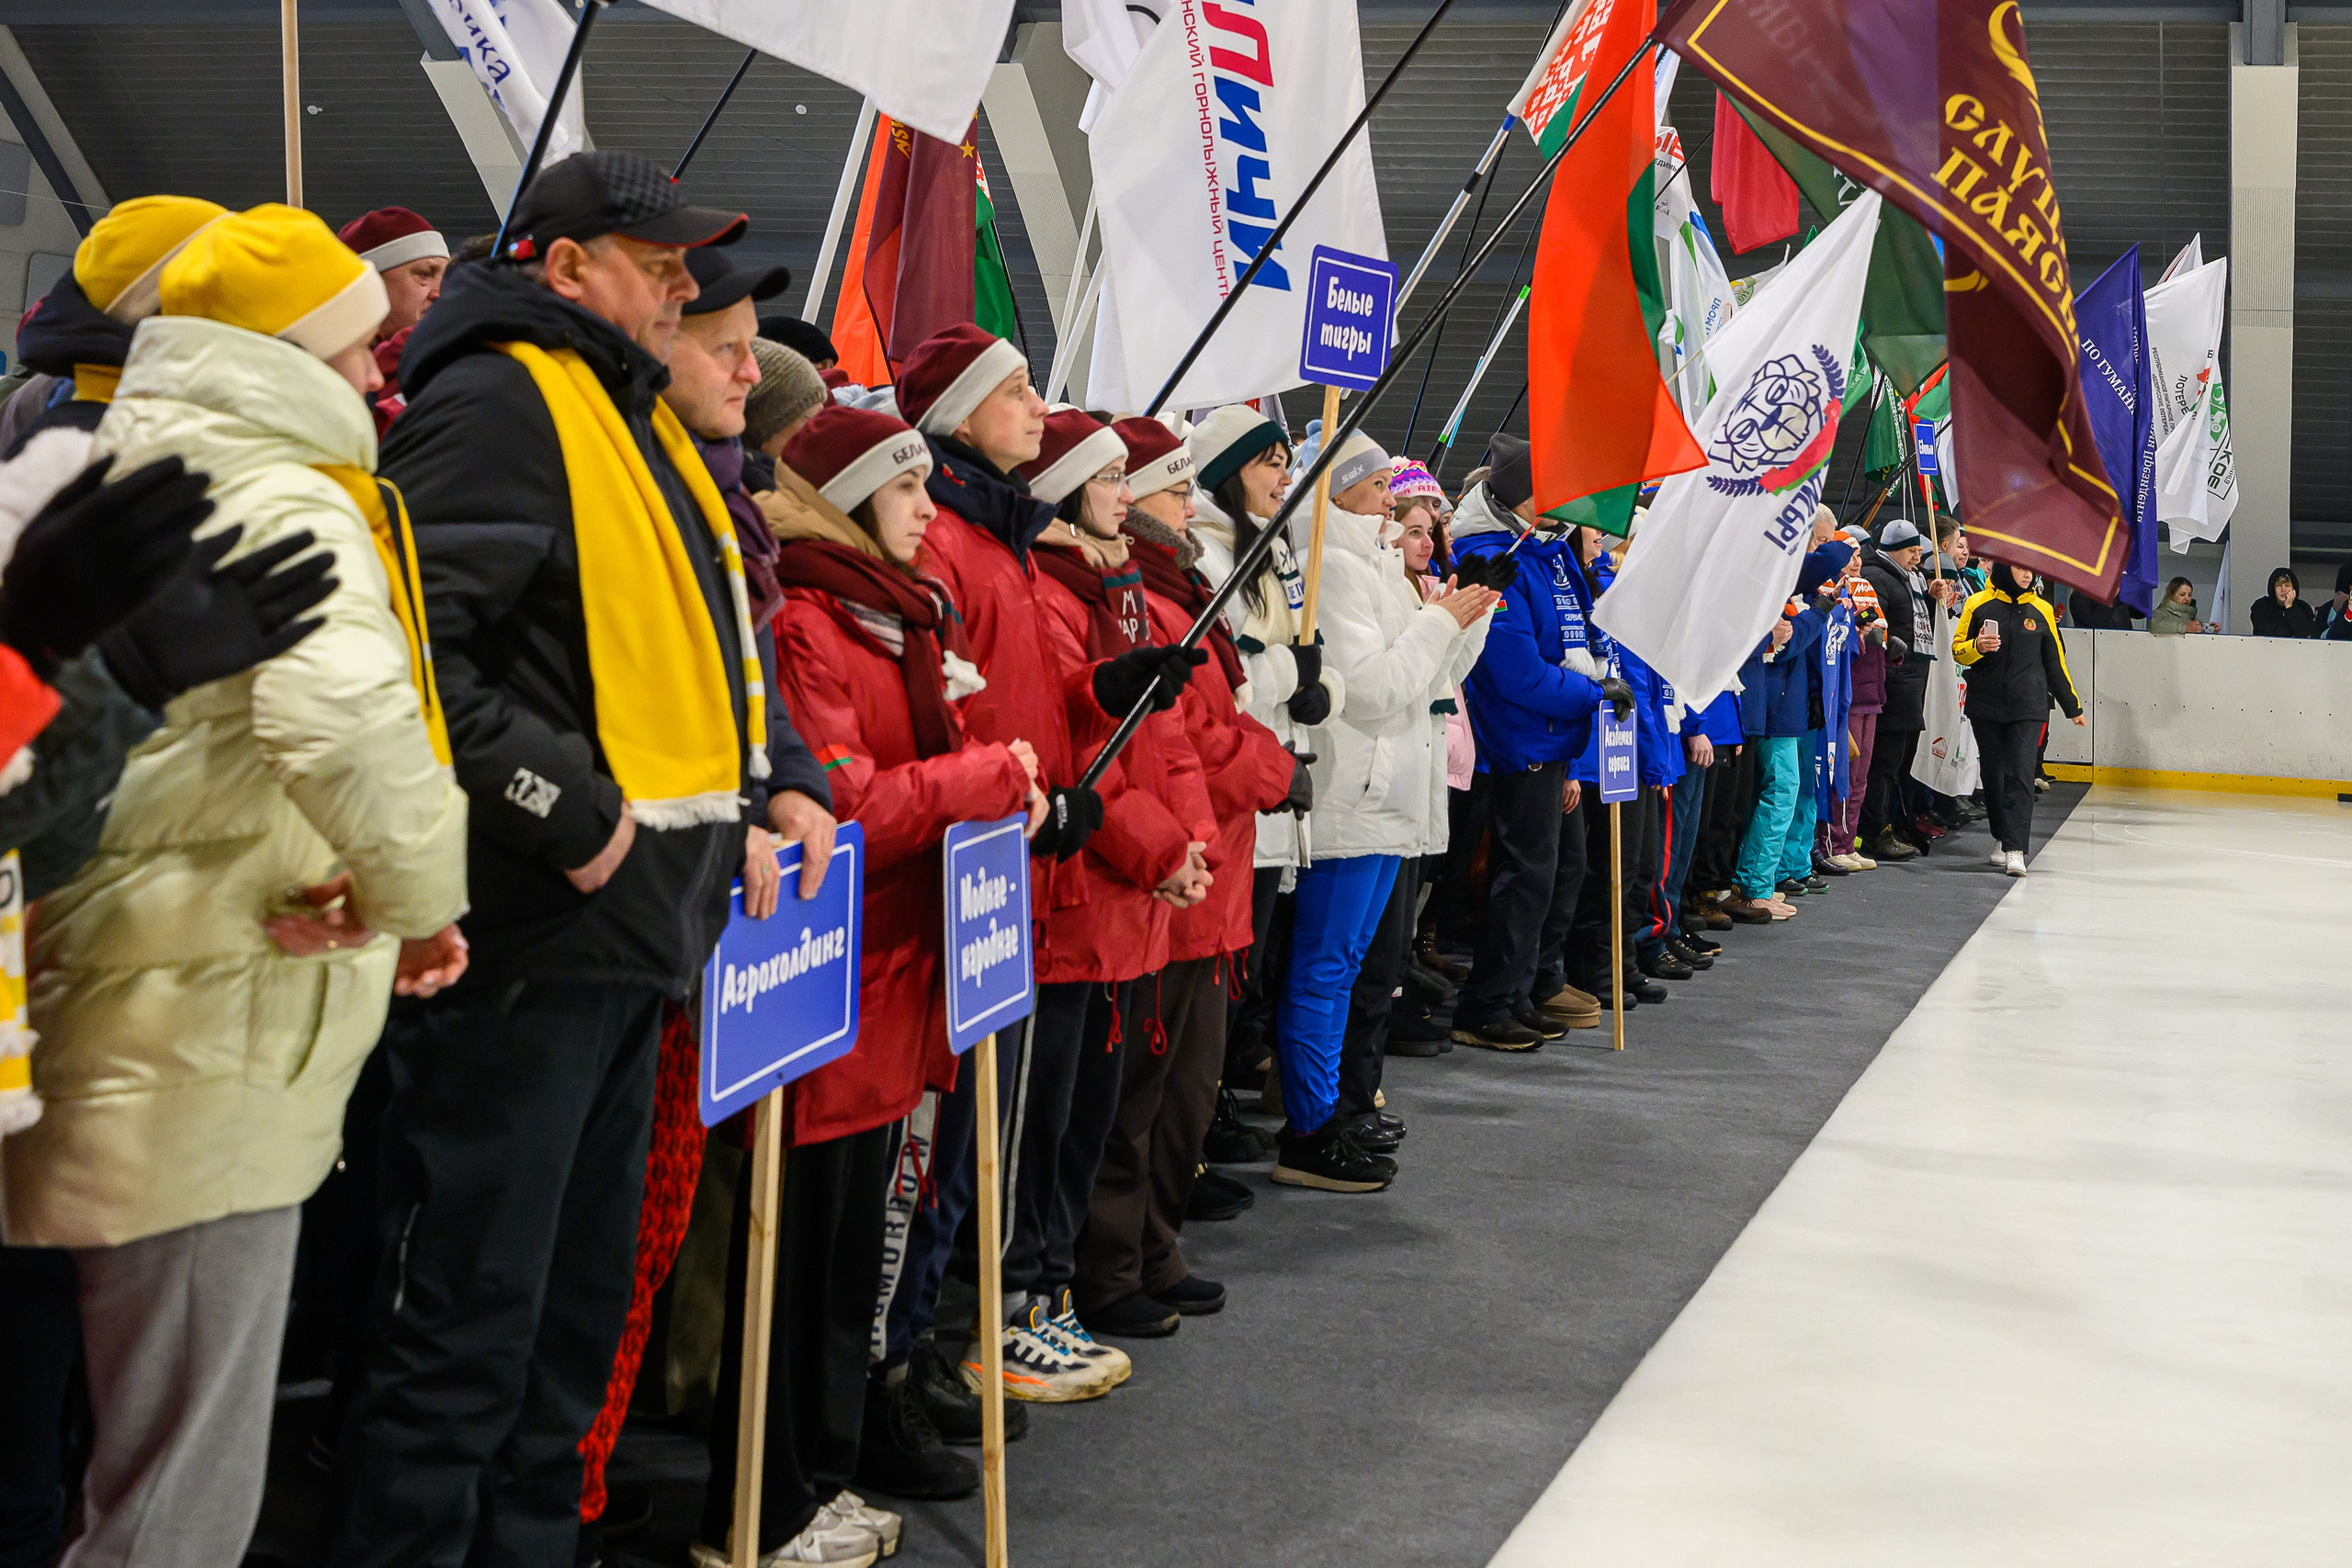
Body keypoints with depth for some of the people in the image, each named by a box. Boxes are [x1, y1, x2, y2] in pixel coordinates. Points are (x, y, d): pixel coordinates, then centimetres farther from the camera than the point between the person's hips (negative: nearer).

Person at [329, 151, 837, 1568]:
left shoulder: (641, 424, 20)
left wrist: (784, 778, 13)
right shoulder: (494, 402, -11)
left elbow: (700, 654, 27)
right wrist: (565, 809, -22)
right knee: (469, 1307, -4)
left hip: (631, 924, 10)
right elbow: (415, 646, -22)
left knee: (582, 1293, 17)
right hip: (527, 928, -10)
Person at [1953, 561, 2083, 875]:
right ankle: (2003, 839, 23)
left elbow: (2055, 661, 15)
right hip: (1986, 707, 0)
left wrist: (2072, 706, 19)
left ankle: (2015, 849, -15)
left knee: (2020, 775, -11)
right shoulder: (1978, 604, 1)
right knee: (1994, 775, 6)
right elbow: (1957, 650, 5)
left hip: (2028, 707, 0)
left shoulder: (2041, 609, 7)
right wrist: (1977, 646, -18)